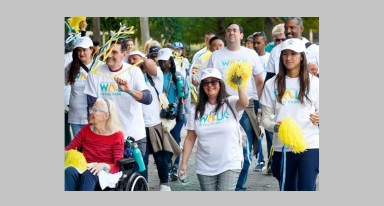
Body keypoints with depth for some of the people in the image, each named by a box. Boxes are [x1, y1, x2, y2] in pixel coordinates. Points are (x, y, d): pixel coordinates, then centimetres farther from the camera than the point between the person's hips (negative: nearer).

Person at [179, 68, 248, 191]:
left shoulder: (230, 103, -5)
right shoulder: (197, 110, 4)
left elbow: (244, 103, -29)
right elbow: (190, 139, 5)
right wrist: (184, 163, 0)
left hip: (229, 165, -3)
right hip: (204, 167, 4)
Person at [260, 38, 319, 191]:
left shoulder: (314, 82, 2)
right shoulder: (272, 84, 4)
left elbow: (320, 112, 8)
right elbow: (265, 118, 5)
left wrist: (319, 119, -15)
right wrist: (275, 126, -16)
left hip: (310, 145, -2)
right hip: (282, 147, 2)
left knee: (307, 188, -12)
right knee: (287, 189, 12)